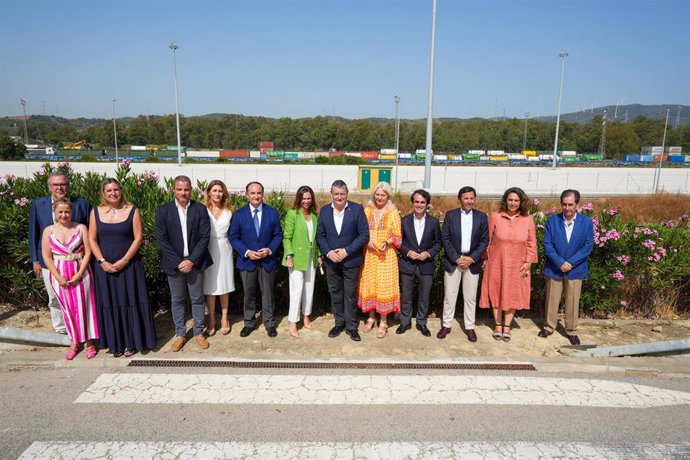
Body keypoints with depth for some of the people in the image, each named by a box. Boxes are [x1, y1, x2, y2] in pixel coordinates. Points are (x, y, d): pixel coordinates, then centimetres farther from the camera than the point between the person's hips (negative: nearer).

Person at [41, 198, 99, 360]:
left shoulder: (81, 228, -2)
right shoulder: (48, 230, 2)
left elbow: (87, 253, -5)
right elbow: (47, 257, 0)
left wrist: (79, 274, -12)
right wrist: (58, 277, -9)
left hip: (80, 273, -2)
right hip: (59, 275, 2)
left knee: (84, 307, 2)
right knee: (67, 308, 10)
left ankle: (90, 342, 13)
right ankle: (74, 342, 22)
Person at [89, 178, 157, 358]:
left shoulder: (132, 210, -3)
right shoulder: (96, 212, 4)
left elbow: (138, 237, -7)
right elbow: (92, 239, 4)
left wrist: (124, 261, -13)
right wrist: (102, 261, -8)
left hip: (129, 266, -2)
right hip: (105, 267, 2)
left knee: (130, 302, 4)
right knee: (109, 304, 8)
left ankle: (131, 342, 17)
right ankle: (115, 343, 21)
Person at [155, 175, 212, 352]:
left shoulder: (200, 209, -2)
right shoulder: (163, 211, -1)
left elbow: (205, 237, -6)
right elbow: (161, 239, -5)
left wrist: (191, 260, -13)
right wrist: (178, 262, -13)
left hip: (195, 262, 0)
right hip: (174, 263, 1)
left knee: (197, 299, 9)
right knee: (177, 300, 11)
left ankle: (199, 333, 23)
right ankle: (180, 334, 25)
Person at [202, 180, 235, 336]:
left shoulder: (228, 211, 4)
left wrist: (226, 242, 0)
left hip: (224, 250, 2)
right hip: (208, 250, -2)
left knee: (224, 285, 9)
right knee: (210, 286, 5)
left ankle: (224, 318, 21)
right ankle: (211, 319, 18)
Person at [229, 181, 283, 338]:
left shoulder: (273, 213, -1)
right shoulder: (239, 214, -3)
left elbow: (278, 235, 2)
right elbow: (233, 237, -2)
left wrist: (270, 250, -14)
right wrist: (247, 252, -15)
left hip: (267, 260, 0)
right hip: (247, 260, 0)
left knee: (268, 293, 10)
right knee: (249, 294, 12)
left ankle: (269, 323, 24)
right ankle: (249, 322, 28)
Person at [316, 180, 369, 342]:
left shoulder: (357, 209, -8)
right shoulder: (324, 211, 2)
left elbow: (364, 235, -10)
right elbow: (320, 235, 5)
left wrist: (346, 251, -16)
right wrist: (328, 252, -11)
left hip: (351, 260, -3)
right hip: (331, 260, 3)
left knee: (350, 294, 6)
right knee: (335, 293, 13)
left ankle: (351, 326, 19)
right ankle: (339, 323, 28)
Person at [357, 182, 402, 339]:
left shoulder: (393, 213, -1)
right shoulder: (367, 210, 8)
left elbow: (397, 236, -2)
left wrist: (387, 243, -19)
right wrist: (367, 241, -12)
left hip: (386, 255, -3)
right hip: (369, 254, 3)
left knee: (384, 286, -1)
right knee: (369, 284, 8)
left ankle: (383, 322, 9)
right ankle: (371, 317, 23)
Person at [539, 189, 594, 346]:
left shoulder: (586, 222, -4)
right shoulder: (552, 221, -4)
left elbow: (588, 246, -7)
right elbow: (547, 244, -8)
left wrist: (570, 263, -15)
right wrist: (560, 262, -18)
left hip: (575, 269, 0)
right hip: (554, 268, 0)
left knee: (573, 302, 9)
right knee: (552, 300, 11)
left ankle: (572, 331, 24)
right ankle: (549, 326, 27)